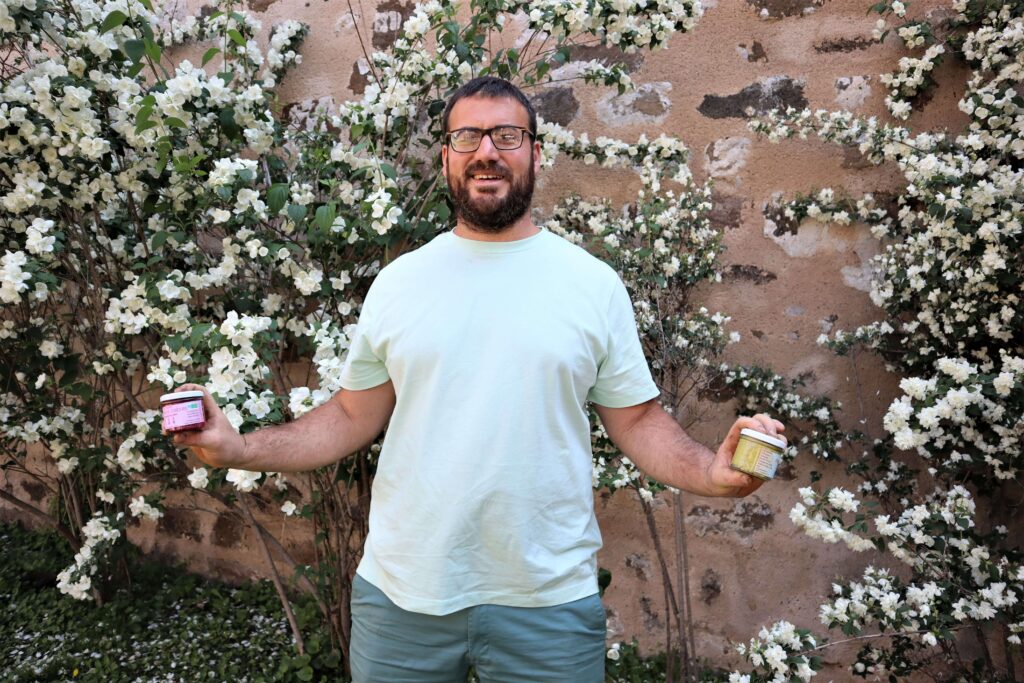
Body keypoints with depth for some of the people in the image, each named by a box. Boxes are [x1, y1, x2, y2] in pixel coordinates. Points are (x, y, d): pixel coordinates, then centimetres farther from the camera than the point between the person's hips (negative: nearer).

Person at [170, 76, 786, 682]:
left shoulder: (594, 284, -2)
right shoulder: (399, 282, 2)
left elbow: (637, 420, 1)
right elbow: (354, 417, 6)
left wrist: (710, 471, -17)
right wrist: (237, 450, -6)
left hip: (549, 600, -1)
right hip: (401, 590, 2)